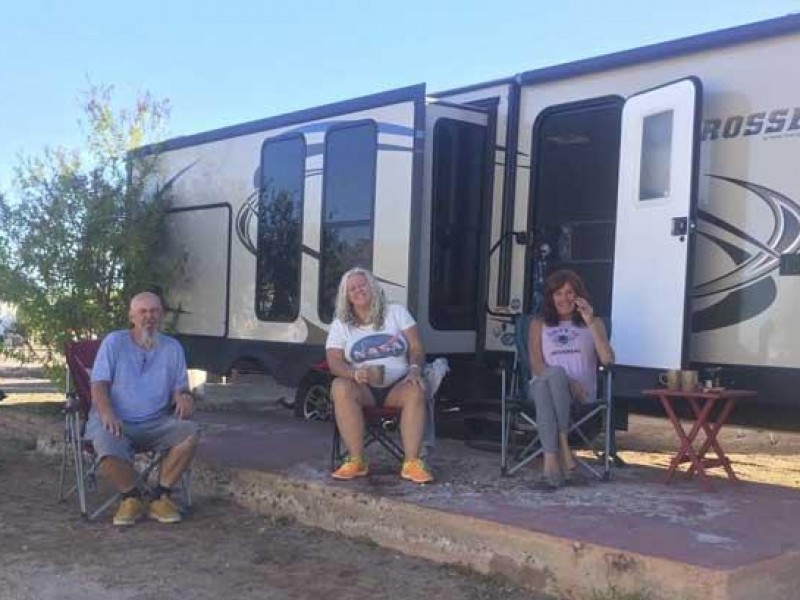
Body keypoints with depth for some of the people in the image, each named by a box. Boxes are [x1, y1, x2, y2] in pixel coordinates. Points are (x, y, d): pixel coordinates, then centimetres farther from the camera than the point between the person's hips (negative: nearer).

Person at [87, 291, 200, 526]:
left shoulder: (172, 347, 12)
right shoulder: (114, 342, 3)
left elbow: (179, 389, 15)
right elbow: (99, 385, -4)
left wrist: (183, 398, -12)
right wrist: (107, 414, -24)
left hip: (155, 423, 3)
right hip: (116, 422, -3)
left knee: (190, 432, -26)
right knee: (109, 453, -35)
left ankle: (160, 496, -11)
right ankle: (132, 496, -3)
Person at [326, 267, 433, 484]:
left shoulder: (396, 312, 10)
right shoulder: (341, 324, 9)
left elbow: (416, 348, 4)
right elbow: (335, 362, -2)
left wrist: (415, 369, -18)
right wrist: (354, 372, -24)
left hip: (398, 385, 0)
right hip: (363, 387, 0)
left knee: (416, 391, -34)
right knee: (340, 387, -34)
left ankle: (411, 463, -33)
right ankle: (356, 461, -31)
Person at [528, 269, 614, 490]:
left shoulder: (593, 323, 19)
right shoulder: (539, 324, 20)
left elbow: (608, 360, 1)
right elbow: (536, 366, 5)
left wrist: (591, 323, -7)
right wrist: (566, 382, -12)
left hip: (581, 391, 0)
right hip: (541, 386, 1)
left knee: (554, 375, -37)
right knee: (553, 374, -38)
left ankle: (551, 463, -41)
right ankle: (564, 451, -44)